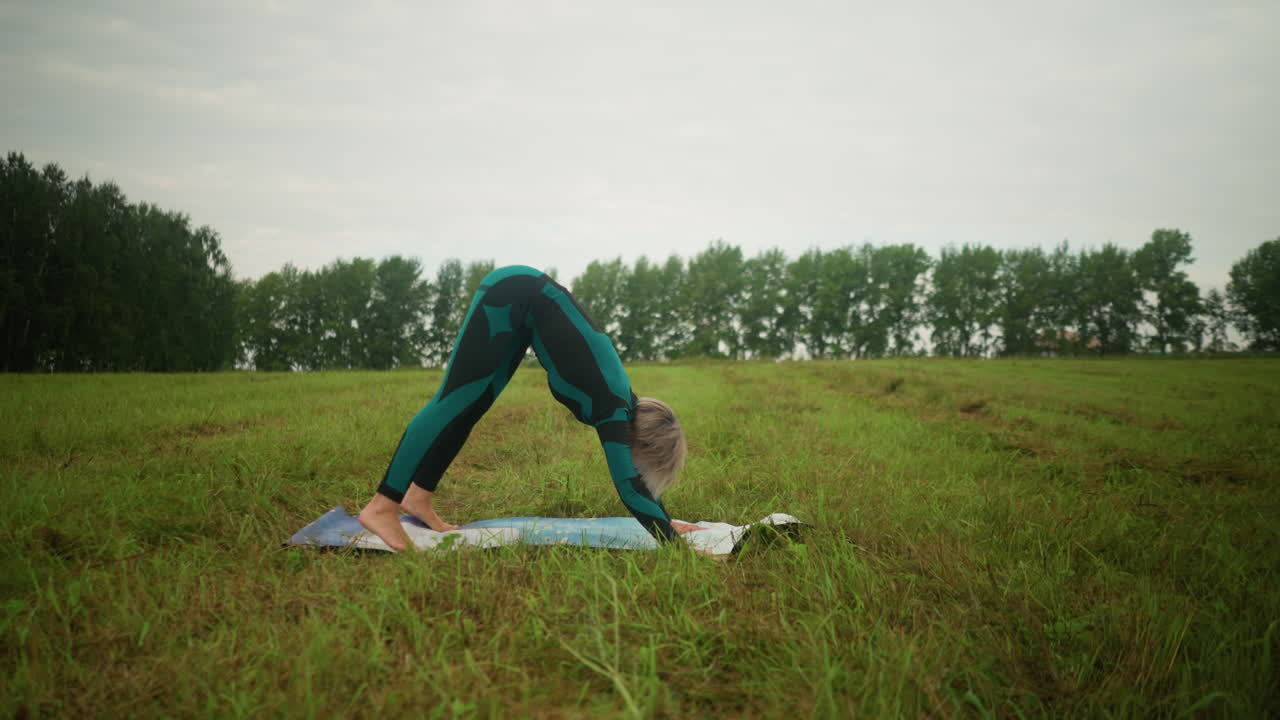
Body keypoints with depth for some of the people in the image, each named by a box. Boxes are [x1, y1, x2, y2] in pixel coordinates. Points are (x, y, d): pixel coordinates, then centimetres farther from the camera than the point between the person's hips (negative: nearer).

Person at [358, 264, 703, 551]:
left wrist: (666, 523, 22)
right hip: (513, 293, -8)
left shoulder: (622, 403, 3)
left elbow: (636, 473, 17)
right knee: (456, 402, -11)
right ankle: (382, 507, -10)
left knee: (471, 406, 7)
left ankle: (418, 496, 13)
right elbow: (630, 487, -25)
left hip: (526, 303, 8)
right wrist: (672, 541, -24)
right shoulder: (613, 411, -17)